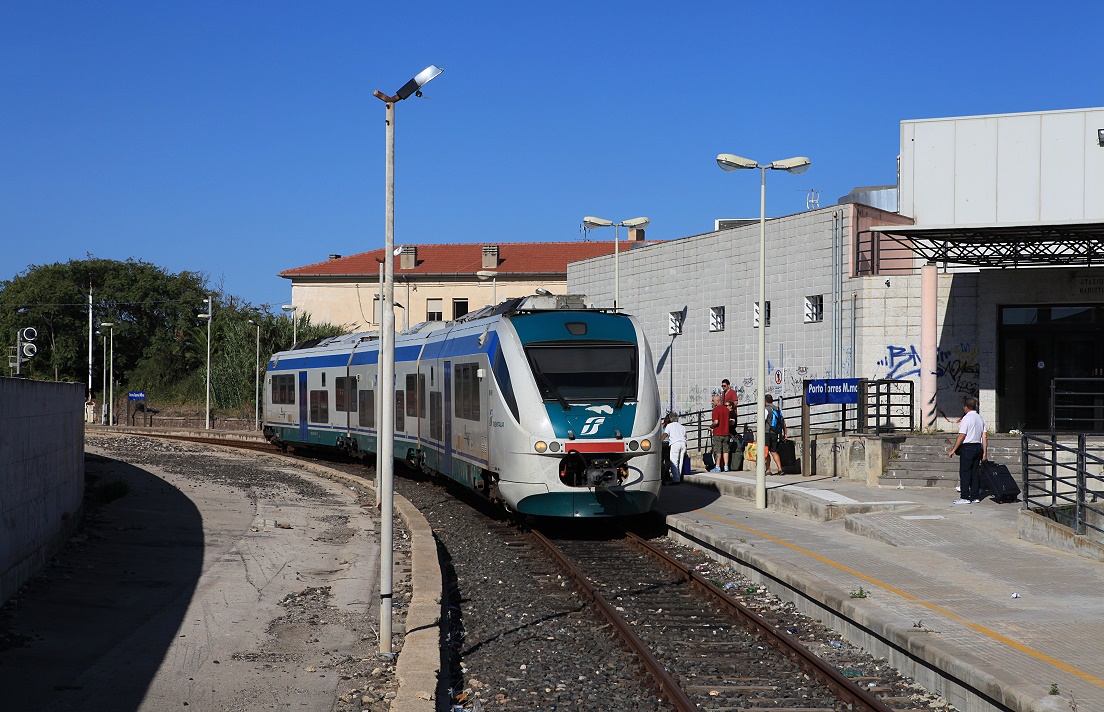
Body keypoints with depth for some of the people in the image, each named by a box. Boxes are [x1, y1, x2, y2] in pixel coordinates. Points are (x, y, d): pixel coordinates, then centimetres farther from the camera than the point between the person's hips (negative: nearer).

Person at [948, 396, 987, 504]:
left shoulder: (966, 418, -12)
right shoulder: (980, 418, 12)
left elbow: (961, 436, -17)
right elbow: (984, 436, 11)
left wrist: (953, 450, -13)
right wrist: (985, 452, 14)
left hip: (967, 447, -8)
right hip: (978, 447, 8)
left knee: (965, 472, -4)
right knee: (974, 472, 11)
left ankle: (965, 497, -6)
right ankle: (975, 496, 12)